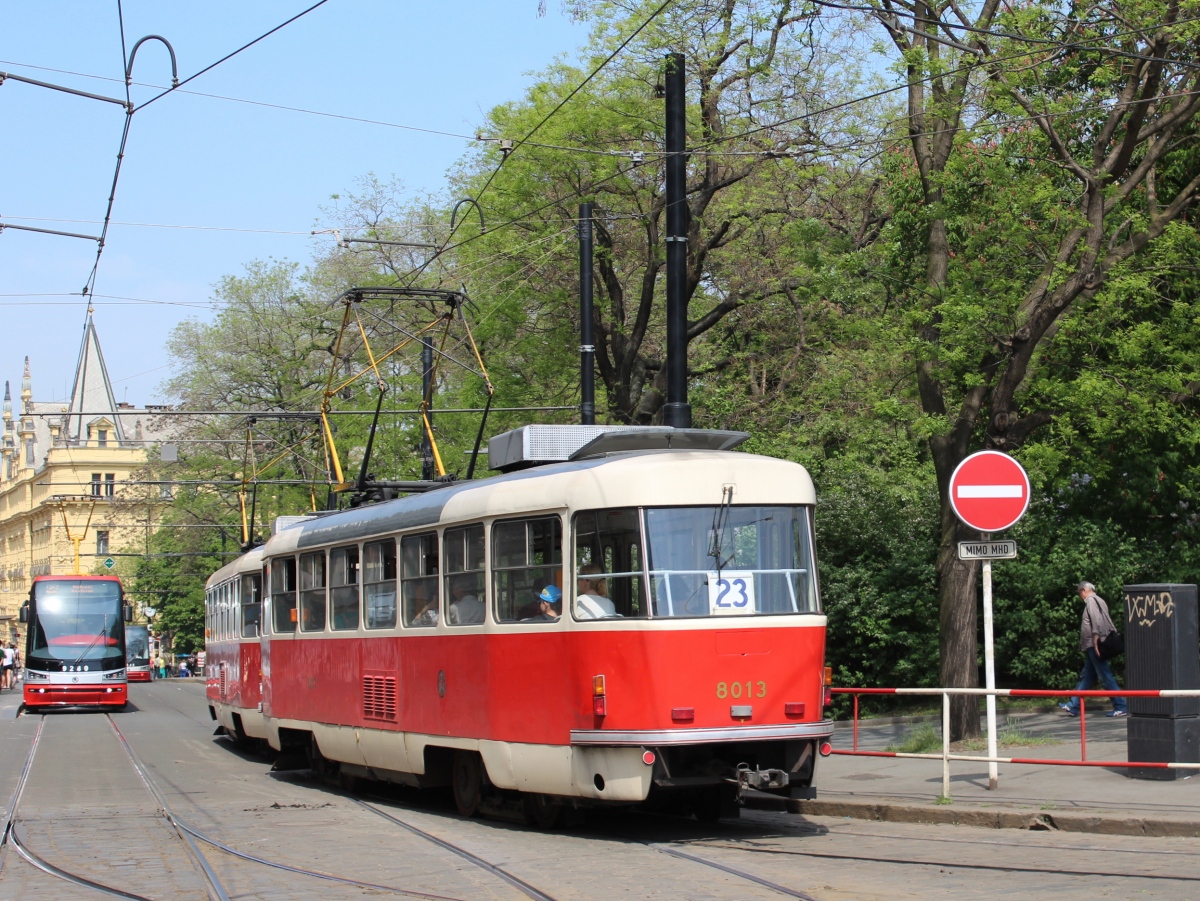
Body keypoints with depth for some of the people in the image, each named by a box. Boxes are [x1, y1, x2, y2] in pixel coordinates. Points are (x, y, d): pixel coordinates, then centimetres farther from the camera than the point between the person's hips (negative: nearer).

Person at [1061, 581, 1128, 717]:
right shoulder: (1098, 601, 21)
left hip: (1094, 645, -11)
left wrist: (1095, 641, -23)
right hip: (1091, 647, 11)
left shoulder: (1091, 600, -7)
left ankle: (1121, 706, -8)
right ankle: (1073, 707, 18)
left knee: (1105, 677, -9)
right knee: (1086, 677, 12)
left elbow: (1097, 621, -20)